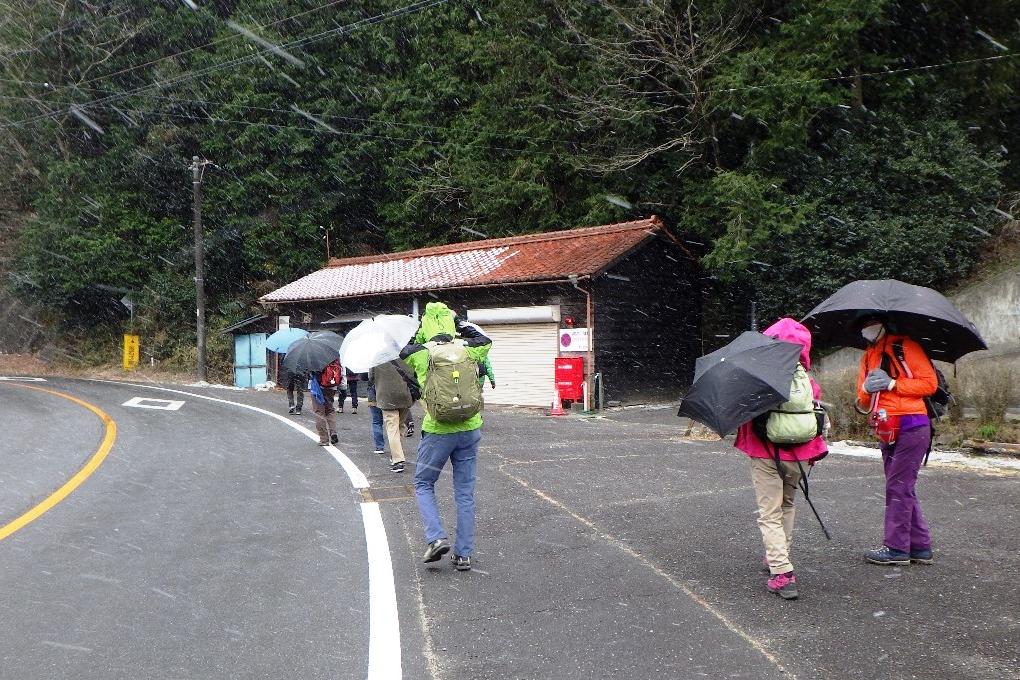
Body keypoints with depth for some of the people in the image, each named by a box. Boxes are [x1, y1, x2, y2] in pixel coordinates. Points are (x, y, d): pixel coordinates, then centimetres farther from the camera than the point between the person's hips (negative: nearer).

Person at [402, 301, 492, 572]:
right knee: (465, 493, 10)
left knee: (423, 485, 17)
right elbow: (485, 341, 24)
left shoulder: (420, 353, -6)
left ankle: (436, 538, -1)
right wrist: (463, 325, 24)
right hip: (469, 430, 3)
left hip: (437, 432, -3)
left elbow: (402, 350, 16)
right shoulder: (468, 349, 1)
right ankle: (463, 554, 15)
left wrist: (418, 334, 14)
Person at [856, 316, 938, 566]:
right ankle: (920, 546, 18)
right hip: (887, 430, 8)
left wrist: (893, 384, -15)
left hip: (911, 426, -8)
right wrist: (866, 389, -7)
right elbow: (864, 403, 16)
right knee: (902, 489, 11)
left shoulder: (905, 346, -4)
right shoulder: (868, 357, 18)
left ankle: (896, 548, -1)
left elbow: (930, 383, -9)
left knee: (898, 487, -7)